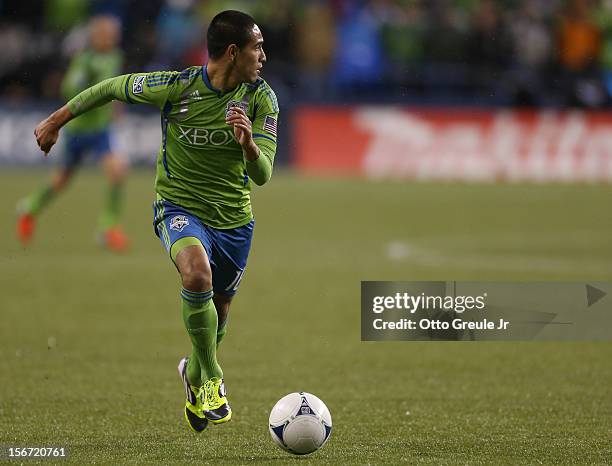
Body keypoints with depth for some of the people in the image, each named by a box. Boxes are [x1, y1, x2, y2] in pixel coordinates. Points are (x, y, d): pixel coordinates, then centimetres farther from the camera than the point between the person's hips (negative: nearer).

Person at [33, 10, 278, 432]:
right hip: (180, 207, -4)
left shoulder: (261, 99, -11)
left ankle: (194, 374, 49)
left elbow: (262, 176, -14)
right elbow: (113, 87, -1)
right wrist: (57, 121, 9)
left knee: (218, 311, 15)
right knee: (198, 274, -33)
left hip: (234, 218, 4)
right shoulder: (176, 87, -18)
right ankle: (212, 379, -16)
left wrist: (248, 143, -37)